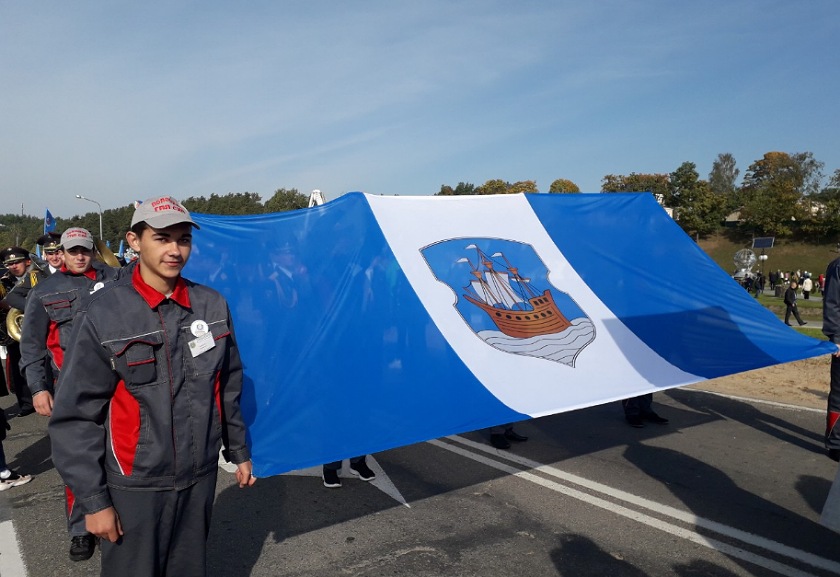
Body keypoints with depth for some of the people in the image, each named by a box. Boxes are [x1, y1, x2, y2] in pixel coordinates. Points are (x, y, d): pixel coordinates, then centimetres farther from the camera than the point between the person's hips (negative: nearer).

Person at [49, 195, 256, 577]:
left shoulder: (212, 306, -1)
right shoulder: (103, 313, -12)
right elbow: (75, 416, -9)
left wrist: (239, 451, 13)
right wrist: (92, 499, -9)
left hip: (201, 477, 3)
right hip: (134, 485, -3)